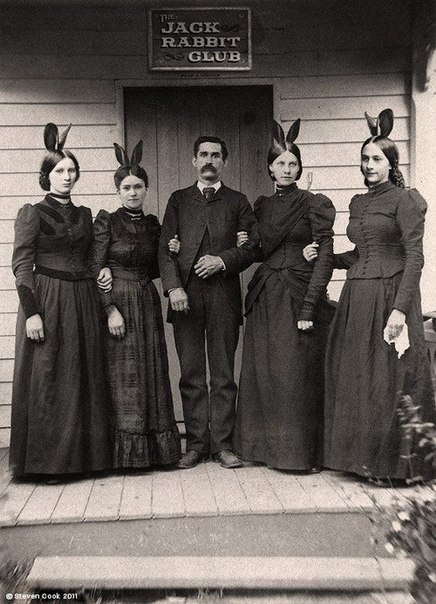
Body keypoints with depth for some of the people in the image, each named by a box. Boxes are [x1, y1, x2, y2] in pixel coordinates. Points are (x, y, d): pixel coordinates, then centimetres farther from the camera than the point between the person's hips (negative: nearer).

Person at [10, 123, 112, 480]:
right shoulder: (33, 213, -1)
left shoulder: (84, 215, 15)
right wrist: (31, 312, -16)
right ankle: (48, 461, 9)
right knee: (48, 380, -1)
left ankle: (84, 454, 18)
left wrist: (101, 273, 6)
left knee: (85, 377, 8)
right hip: (47, 302, -5)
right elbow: (21, 265, -8)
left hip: (83, 302, 6)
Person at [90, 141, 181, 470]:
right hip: (118, 303, -5)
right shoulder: (107, 222, -4)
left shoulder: (152, 224, 11)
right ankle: (128, 452, 9)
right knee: (124, 376, -1)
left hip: (148, 303, 5)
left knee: (153, 372, 7)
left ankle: (156, 448, 18)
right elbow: (96, 270, -9)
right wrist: (111, 309, -16)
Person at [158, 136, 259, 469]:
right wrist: (173, 288, -8)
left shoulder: (238, 202, 13)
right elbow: (166, 248, 6)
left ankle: (223, 444, 9)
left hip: (223, 296, -1)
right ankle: (196, 444, 11)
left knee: (223, 375, 2)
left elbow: (252, 246, 6)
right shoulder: (179, 200, 15)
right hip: (186, 295, 1)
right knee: (191, 375, 4)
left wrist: (223, 260, -11)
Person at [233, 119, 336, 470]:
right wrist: (245, 245, 0)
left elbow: (325, 257, -9)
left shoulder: (315, 205, -3)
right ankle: (268, 446, 21)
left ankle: (299, 451, 12)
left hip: (298, 296, -5)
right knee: (262, 373, 8)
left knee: (296, 375, -2)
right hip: (264, 297, 5)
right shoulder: (262, 206, 14)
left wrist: (309, 307, -16)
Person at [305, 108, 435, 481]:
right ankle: (365, 457, 22)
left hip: (389, 296, -7)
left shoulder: (404, 200, -5)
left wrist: (400, 308, -19)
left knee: (389, 379, -1)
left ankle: (396, 463, 13)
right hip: (357, 299, 7)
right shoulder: (358, 203, 16)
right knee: (356, 377, 9)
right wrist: (325, 258, 9)